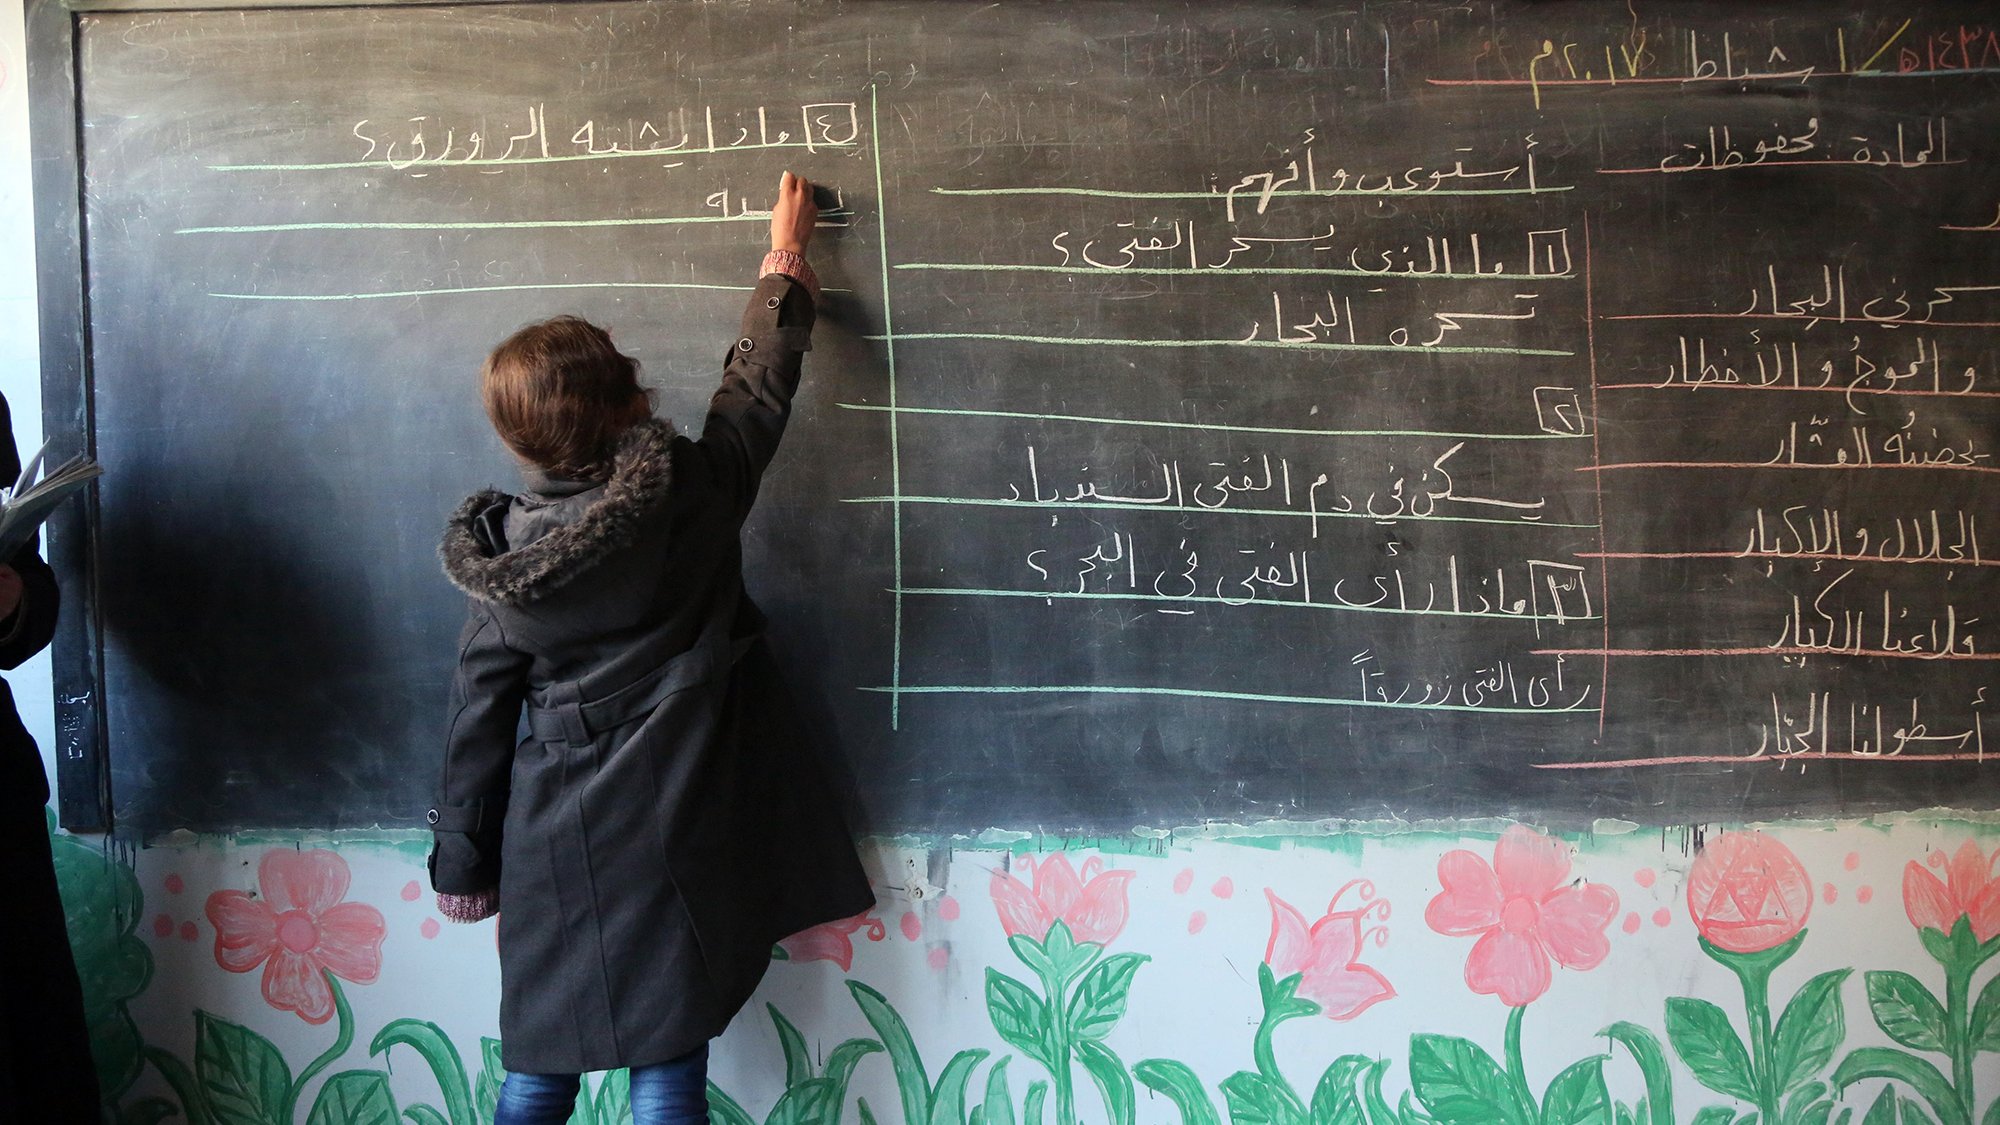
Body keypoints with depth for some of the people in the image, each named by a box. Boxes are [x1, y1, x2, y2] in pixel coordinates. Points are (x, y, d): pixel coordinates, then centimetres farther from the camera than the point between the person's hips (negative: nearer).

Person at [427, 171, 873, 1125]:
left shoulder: (500, 558, -4)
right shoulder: (690, 493, -11)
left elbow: (480, 724, 3)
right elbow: (759, 386, 7)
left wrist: (462, 866, 14)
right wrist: (785, 259, 23)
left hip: (556, 846, 2)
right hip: (679, 836, -2)